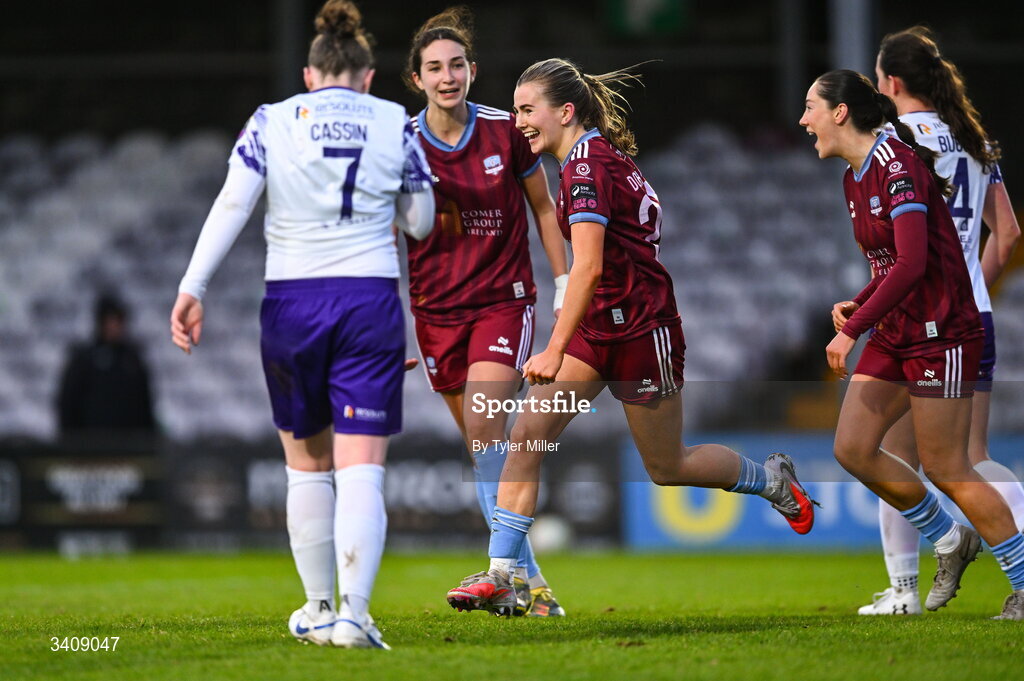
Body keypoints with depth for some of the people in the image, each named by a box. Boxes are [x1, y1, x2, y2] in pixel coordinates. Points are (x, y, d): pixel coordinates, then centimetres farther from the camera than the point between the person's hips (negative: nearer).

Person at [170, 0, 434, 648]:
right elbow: (420, 223, 11)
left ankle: (318, 608, 23)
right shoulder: (396, 124, 4)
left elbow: (231, 205, -7)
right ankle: (353, 613, -17)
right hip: (371, 303, -1)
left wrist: (192, 288, -9)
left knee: (308, 465, 16)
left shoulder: (272, 121, 3)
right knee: (361, 471, -4)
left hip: (291, 304, 1)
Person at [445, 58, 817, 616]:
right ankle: (499, 577, -10)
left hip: (639, 329, -9)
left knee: (667, 467, 8)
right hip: (601, 326, 9)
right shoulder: (602, 154, 9)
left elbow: (588, 265, -28)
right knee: (526, 436, -6)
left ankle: (772, 479, 33)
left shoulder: (586, 166, -20)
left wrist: (555, 351, -31)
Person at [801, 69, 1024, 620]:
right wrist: (859, 304, 7)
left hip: (941, 335, -9)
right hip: (894, 335, 9)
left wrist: (853, 329, -28)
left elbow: (911, 264, -28)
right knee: (852, 449, 3)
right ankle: (951, 542, 19)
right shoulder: (854, 178, 10)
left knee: (944, 469, -6)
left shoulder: (898, 166, -19)